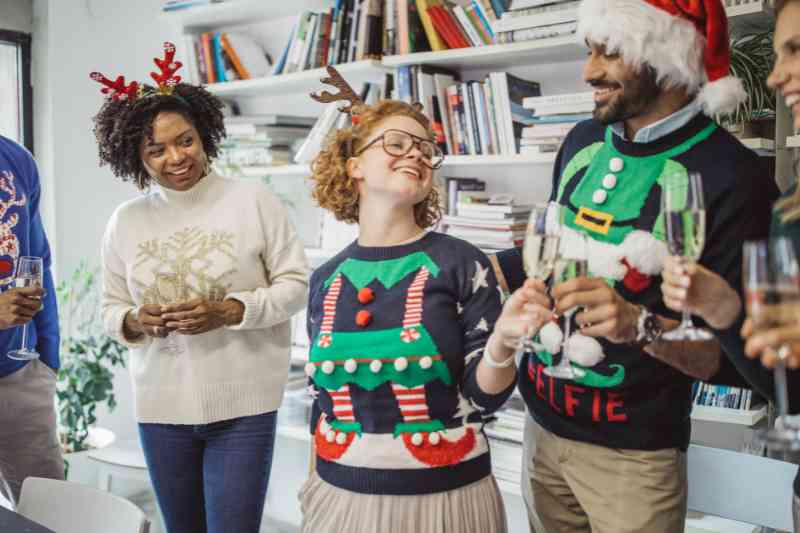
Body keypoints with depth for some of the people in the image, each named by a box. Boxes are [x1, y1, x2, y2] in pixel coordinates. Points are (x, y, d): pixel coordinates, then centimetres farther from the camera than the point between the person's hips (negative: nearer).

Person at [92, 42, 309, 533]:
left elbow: (296, 284, -5)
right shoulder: (125, 222, 4)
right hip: (161, 406, 4)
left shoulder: (253, 201, -5)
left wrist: (230, 312, -18)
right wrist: (134, 322, -12)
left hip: (243, 405, -3)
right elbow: (112, 307, 11)